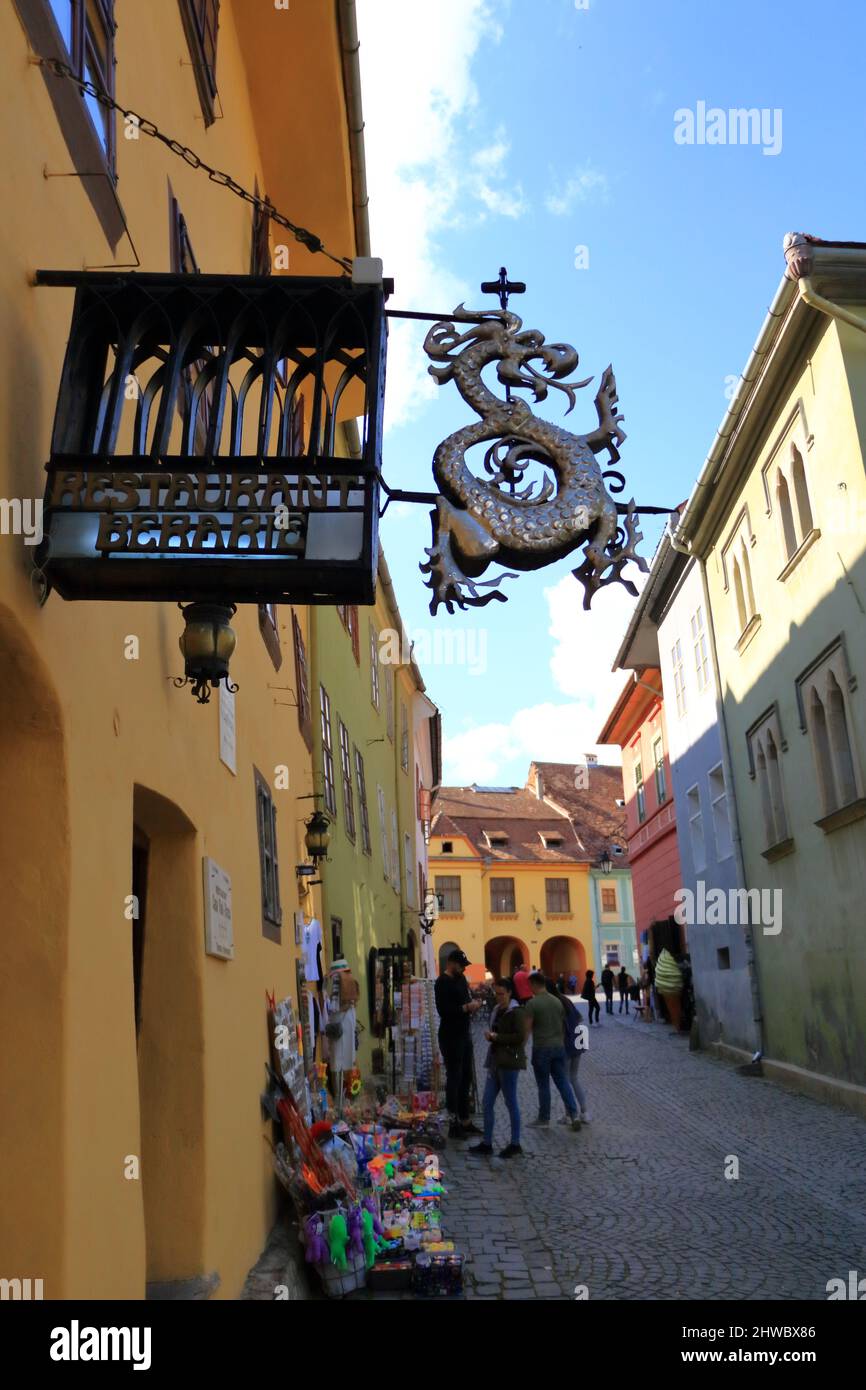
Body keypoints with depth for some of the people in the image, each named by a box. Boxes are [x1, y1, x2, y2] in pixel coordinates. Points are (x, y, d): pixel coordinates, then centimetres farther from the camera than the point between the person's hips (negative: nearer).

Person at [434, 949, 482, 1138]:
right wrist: (466, 1007, -22)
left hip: (464, 1035, 9)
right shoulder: (443, 983, -15)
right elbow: (443, 1010, -23)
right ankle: (454, 1125, 2)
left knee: (466, 1078, 14)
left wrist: (473, 1004, 2)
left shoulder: (460, 978, 13)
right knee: (454, 1078, -4)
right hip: (451, 1037, -9)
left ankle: (465, 1120, 24)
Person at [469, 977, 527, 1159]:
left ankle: (515, 1144, 13)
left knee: (511, 1103, 2)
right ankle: (487, 1143, 16)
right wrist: (490, 1035, 3)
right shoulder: (497, 1010, 14)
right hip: (495, 1062, 8)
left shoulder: (517, 1012, -11)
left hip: (509, 1062, -8)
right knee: (487, 1103, 8)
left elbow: (520, 1037, -20)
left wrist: (496, 1037, -16)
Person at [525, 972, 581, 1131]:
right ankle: (573, 1114, 2)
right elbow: (563, 1025, 12)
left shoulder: (532, 1003, -13)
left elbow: (527, 1028, -13)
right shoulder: (557, 1001, 6)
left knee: (543, 1085, 6)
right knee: (563, 1082, 10)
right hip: (558, 1046, 5)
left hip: (541, 1048, -5)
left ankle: (544, 1119, 15)